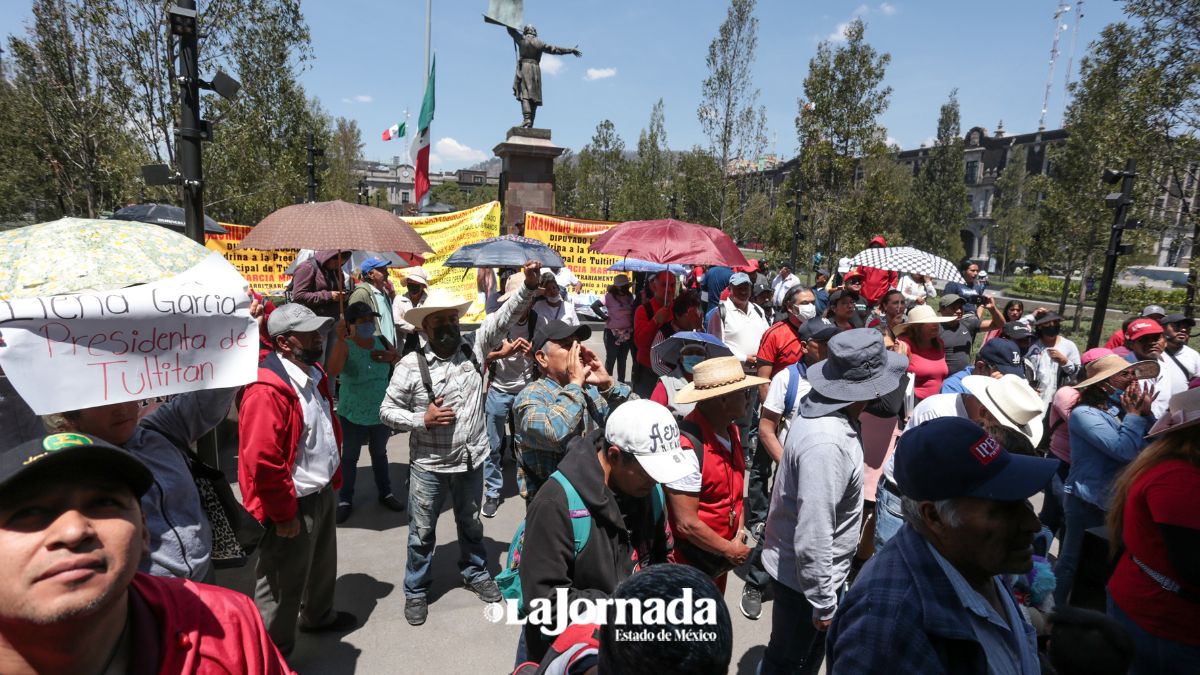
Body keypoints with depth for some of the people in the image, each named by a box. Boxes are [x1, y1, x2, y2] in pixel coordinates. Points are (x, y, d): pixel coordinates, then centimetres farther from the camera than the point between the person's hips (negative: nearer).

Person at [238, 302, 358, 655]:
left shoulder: (314, 374, 4)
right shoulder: (267, 391, -27)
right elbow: (262, 463, -28)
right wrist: (284, 513, -20)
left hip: (323, 494, 9)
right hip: (293, 506, -9)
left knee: (322, 565, 29)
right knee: (283, 585, 10)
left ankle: (318, 615, 53)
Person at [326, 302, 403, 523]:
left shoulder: (381, 341, -3)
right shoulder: (345, 346, -17)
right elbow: (333, 371, -34)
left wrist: (392, 356, -16)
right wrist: (340, 340, -39)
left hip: (381, 412, 4)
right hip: (353, 414, -4)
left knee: (379, 454, 21)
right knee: (349, 457, 10)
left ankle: (385, 493, 35)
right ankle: (345, 501, 24)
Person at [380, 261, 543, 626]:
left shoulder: (474, 348, -5)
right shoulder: (411, 365, -12)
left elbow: (503, 318, -13)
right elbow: (387, 411, -6)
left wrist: (529, 286, -26)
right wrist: (422, 419, -21)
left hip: (471, 460, 3)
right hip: (428, 465, -2)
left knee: (471, 524, 23)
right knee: (422, 532, 14)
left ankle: (475, 573, 46)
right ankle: (416, 590, 35)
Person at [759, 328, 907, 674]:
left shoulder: (823, 409, -5)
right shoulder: (826, 443, -35)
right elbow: (813, 536, -31)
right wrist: (824, 601, -19)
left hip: (816, 570, 9)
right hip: (805, 576, -9)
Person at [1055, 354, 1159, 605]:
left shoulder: (1123, 410, 8)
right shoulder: (1084, 414, -15)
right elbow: (1125, 451, -25)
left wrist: (1145, 413, -4)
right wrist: (1135, 415, -12)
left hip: (1118, 502, 8)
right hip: (1088, 504, -8)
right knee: (1072, 564, 2)